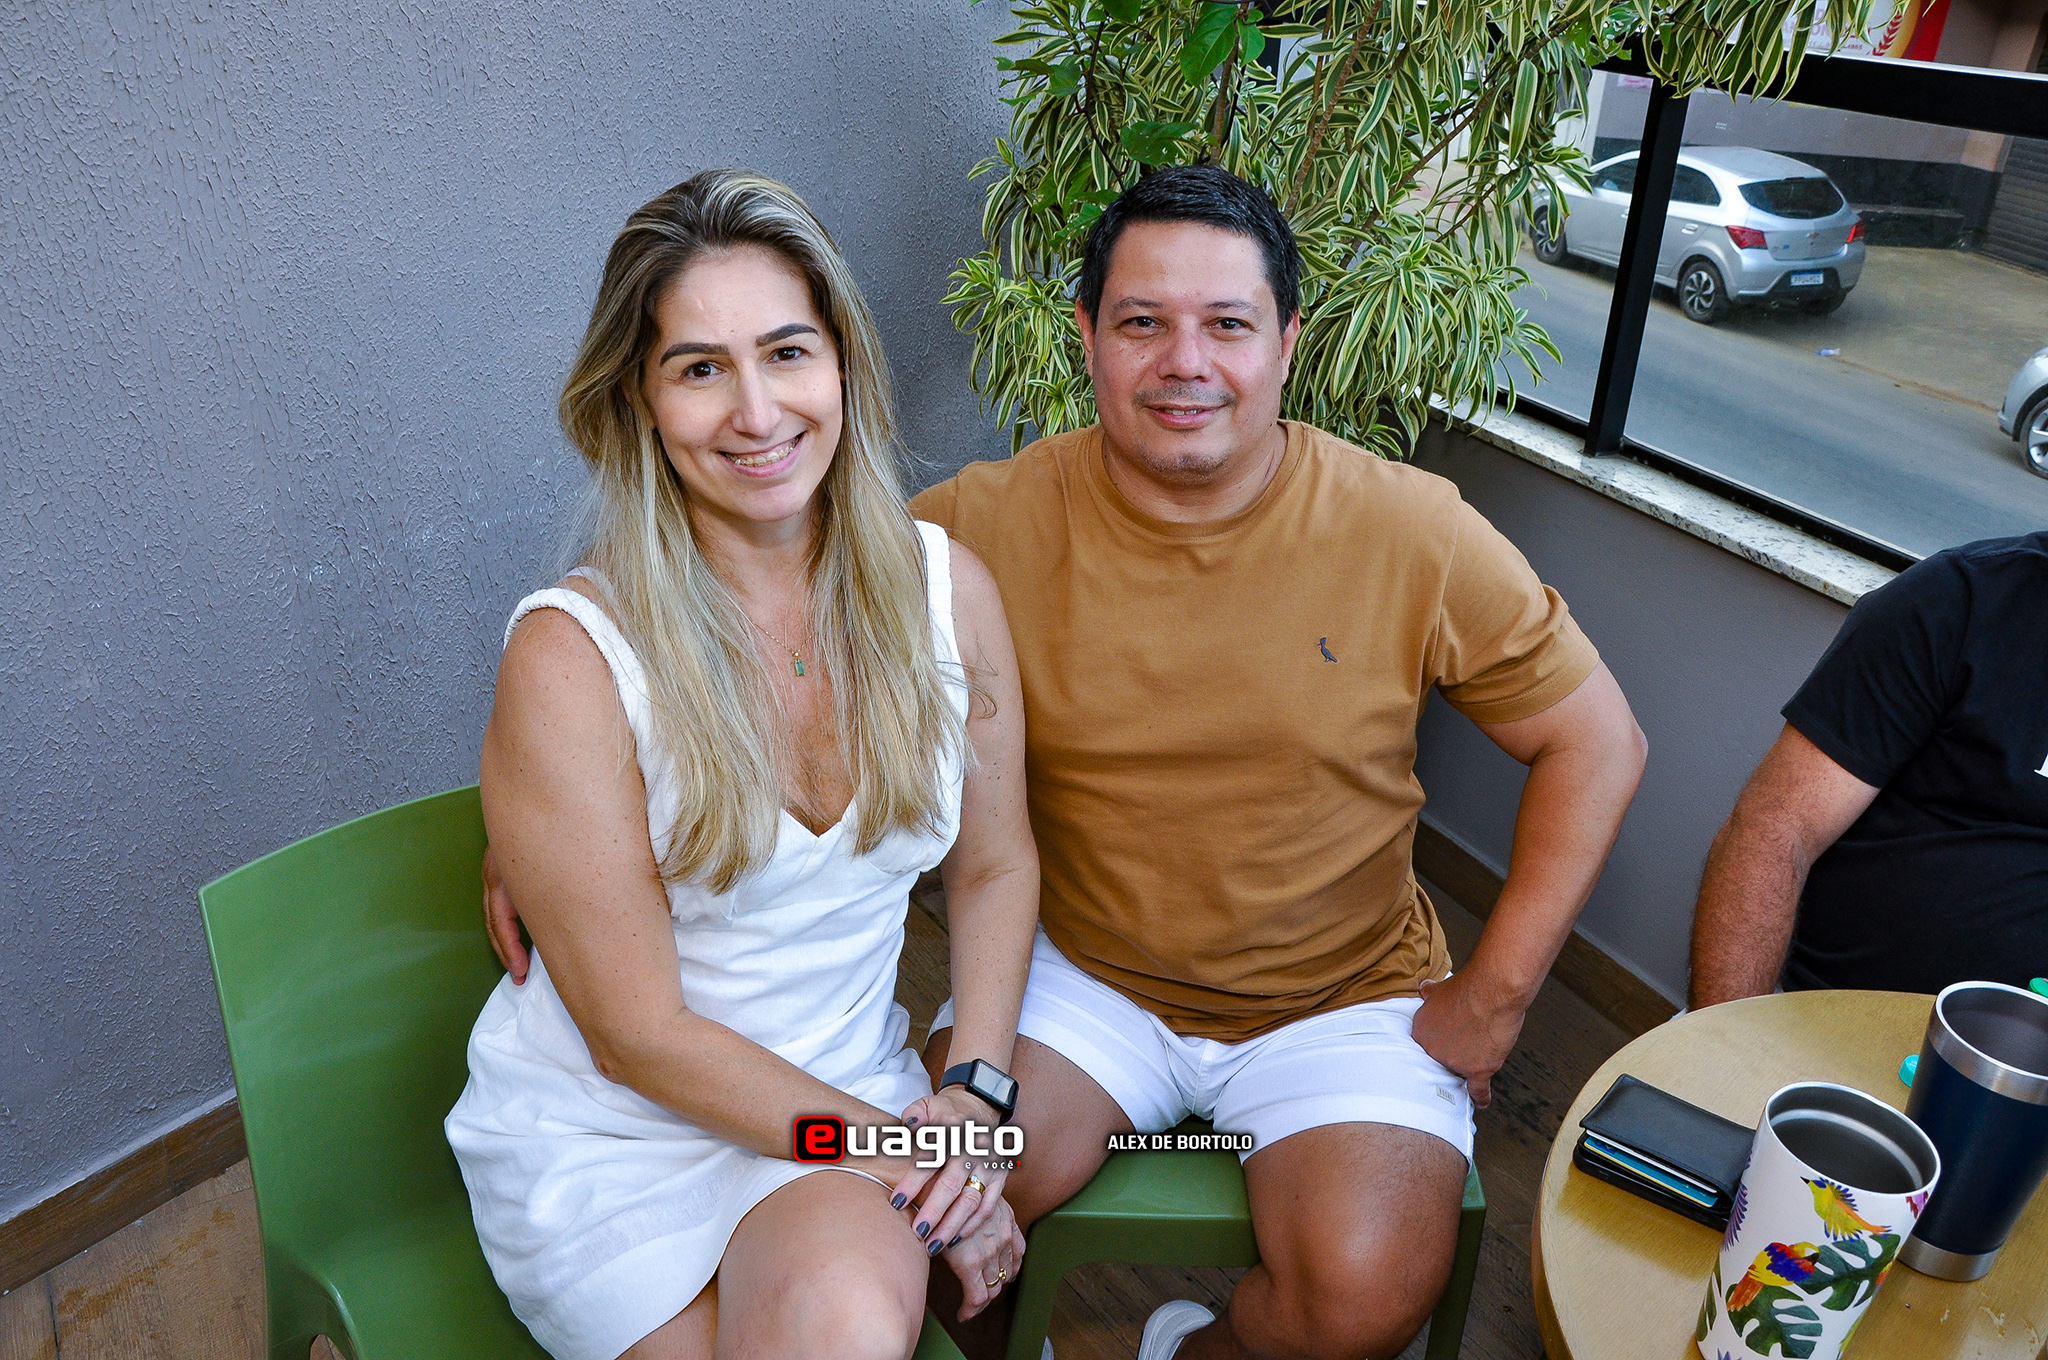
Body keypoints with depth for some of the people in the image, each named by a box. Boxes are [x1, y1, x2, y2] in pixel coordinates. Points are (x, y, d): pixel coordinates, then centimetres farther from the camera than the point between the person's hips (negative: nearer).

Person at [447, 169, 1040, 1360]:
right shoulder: (572, 656, -18)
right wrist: (893, 1146, -13)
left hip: (850, 1097, 2)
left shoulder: (946, 588, -6)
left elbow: (996, 865, 6)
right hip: (611, 1128, -2)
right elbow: (638, 1034, -13)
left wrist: (970, 1095, -7)